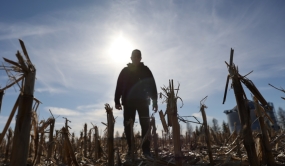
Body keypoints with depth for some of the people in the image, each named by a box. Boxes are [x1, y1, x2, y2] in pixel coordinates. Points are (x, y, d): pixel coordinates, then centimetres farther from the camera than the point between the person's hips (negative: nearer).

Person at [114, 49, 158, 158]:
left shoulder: (145, 70, 10)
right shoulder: (125, 71, 12)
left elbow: (152, 86, 5)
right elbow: (119, 86, 7)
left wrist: (155, 101, -2)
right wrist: (117, 101, -2)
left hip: (142, 101, -1)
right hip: (128, 101, 1)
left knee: (145, 125, -6)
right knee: (128, 126, -1)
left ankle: (146, 150, -1)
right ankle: (131, 149, 10)